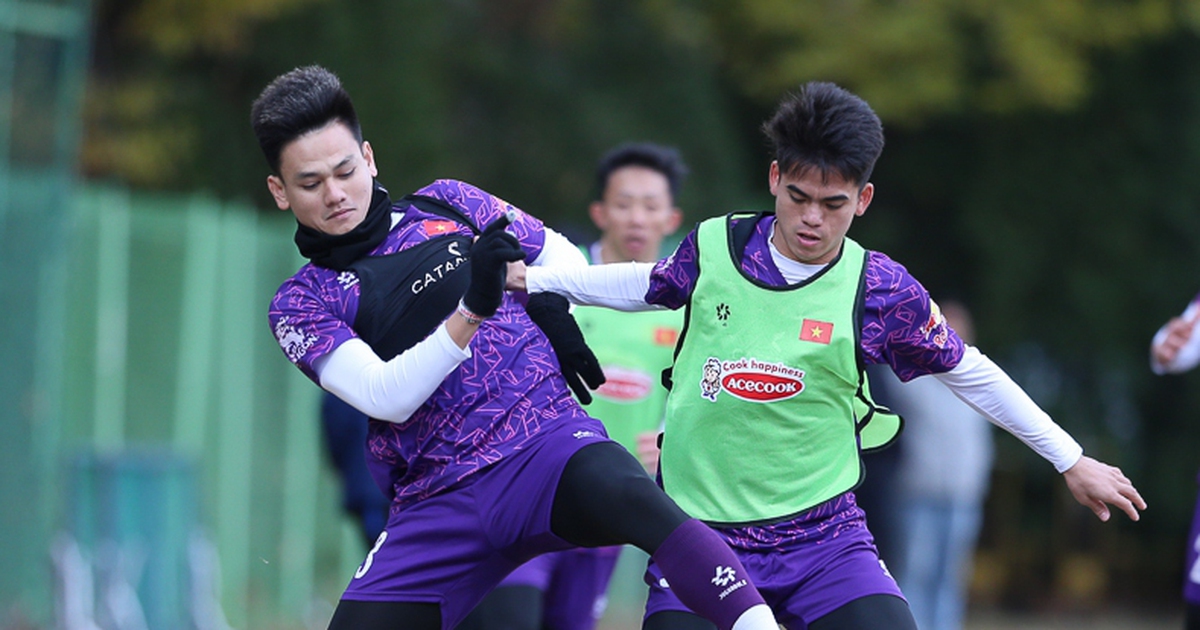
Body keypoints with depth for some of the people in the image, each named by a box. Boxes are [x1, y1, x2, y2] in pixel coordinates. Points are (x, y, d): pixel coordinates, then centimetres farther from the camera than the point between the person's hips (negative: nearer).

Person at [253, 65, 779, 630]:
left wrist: (552, 309, 4)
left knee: (632, 499, -33)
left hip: (549, 452, -1)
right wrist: (470, 313, -26)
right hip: (436, 509, 1)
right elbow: (385, 397, -13)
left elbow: (560, 255, 26)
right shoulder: (301, 304, 5)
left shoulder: (445, 204, 11)